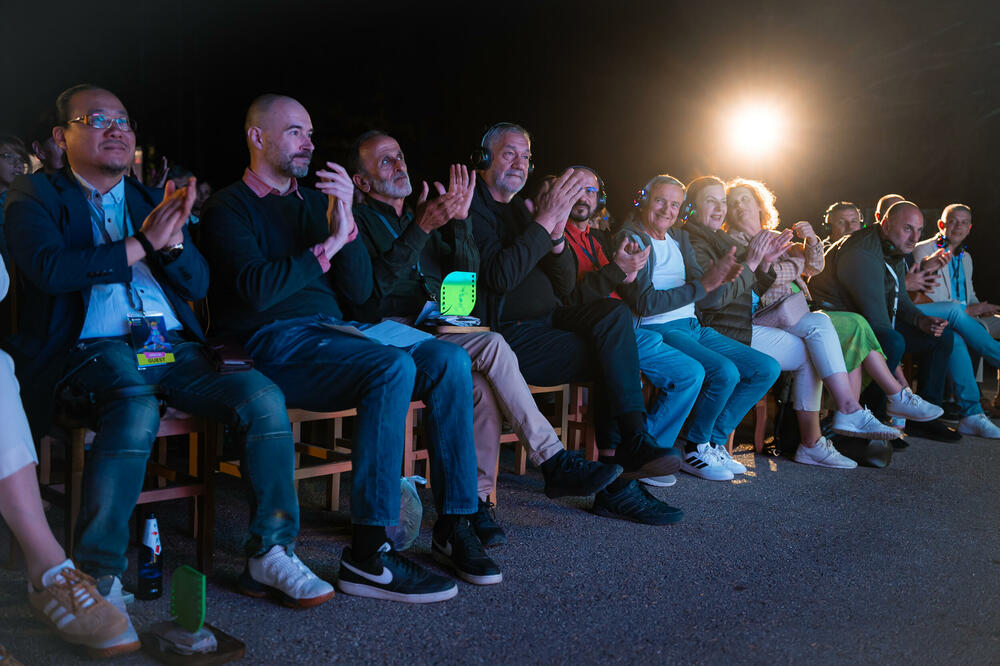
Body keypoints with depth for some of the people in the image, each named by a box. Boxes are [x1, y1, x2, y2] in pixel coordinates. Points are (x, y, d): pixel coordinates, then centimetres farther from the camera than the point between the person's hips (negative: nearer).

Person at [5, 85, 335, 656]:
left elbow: (199, 283, 15)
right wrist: (141, 242, -9)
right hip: (93, 349, -4)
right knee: (136, 409, -38)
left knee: (263, 395, -21)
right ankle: (98, 578, -26)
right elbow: (48, 270, -10)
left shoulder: (151, 200, 24)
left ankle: (270, 553, -9)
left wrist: (173, 239, -6)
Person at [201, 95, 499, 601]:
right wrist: (327, 246, -8)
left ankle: (453, 526, -13)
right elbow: (257, 290, -15)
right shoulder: (230, 207, 3)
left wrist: (346, 227, -3)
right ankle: (367, 554, -29)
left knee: (448, 360, -15)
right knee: (394, 367, -32)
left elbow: (358, 291, 13)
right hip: (275, 345, -7)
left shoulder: (314, 201, 23)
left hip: (332, 332, 7)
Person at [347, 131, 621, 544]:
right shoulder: (359, 220, 5)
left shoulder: (416, 219, 27)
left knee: (481, 384, -27)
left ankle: (477, 498, -21)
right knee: (491, 345, -28)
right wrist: (421, 228, -19)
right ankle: (552, 462, -24)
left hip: (435, 329, 6)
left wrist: (460, 220, 3)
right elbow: (370, 288, -14)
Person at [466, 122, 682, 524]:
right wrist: (545, 221, -20)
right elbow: (500, 276, -21)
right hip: (508, 335, -7)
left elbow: (565, 286, 14)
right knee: (612, 355, -22)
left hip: (548, 321, 7)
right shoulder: (472, 208, -3)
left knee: (613, 312, -20)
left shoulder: (520, 209, 22)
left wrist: (556, 235, -5)